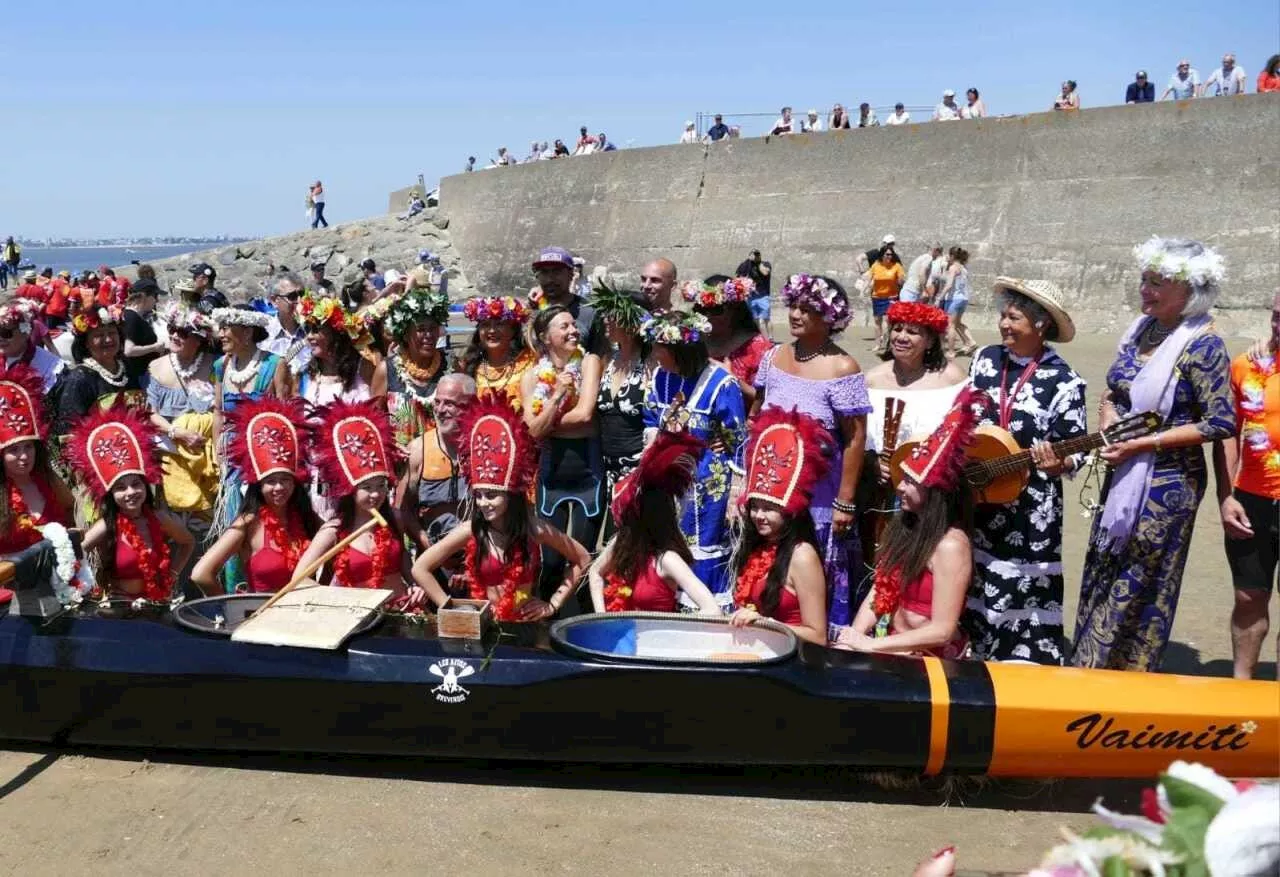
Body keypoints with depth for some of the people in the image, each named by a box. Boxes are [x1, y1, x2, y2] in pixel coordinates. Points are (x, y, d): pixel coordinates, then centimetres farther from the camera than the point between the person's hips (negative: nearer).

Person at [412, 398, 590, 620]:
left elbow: (582, 560, 4)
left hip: (526, 625, -1)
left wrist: (553, 604, 1)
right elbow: (420, 569, -2)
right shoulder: (470, 530, -8)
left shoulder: (534, 529, -8)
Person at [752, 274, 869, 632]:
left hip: (819, 499, -5)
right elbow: (755, 417, 13)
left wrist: (845, 503, -14)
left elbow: (855, 439, -12)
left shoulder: (842, 368, -12)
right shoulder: (774, 357, 4)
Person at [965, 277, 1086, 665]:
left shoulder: (1063, 382, -11)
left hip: (1029, 509, -5)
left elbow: (1074, 449, -10)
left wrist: (1057, 465, -30)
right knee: (972, 586, 15)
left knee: (1023, 596, 0)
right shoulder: (985, 359, 4)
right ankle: (975, 659, 32)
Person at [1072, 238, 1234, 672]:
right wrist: (1109, 425, -6)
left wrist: (1142, 444, -20)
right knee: (1103, 576, 14)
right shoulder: (1141, 329, 5)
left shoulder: (1202, 345, -16)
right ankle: (1091, 670, 30)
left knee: (1137, 587, 3)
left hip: (1167, 485, -7)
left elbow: (1221, 423, -19)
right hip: (1123, 476, 7)